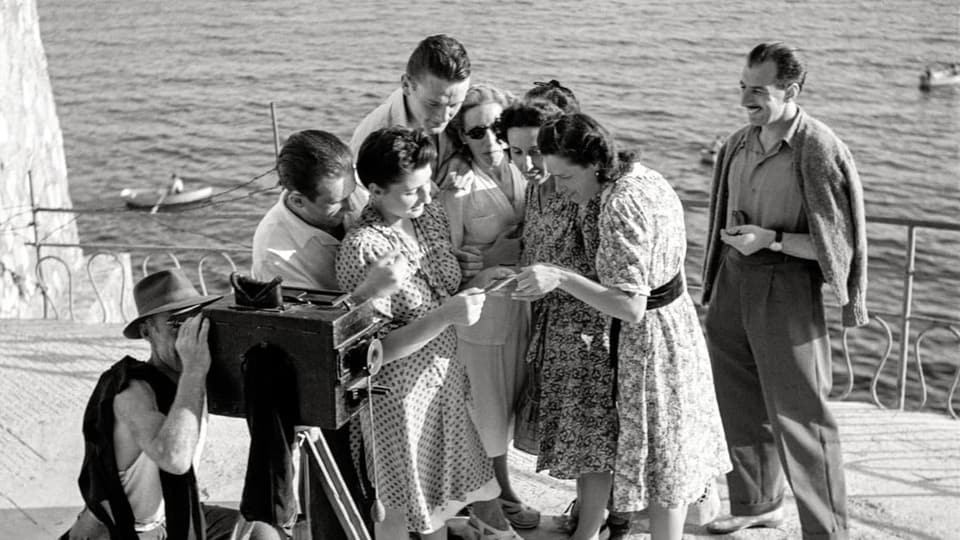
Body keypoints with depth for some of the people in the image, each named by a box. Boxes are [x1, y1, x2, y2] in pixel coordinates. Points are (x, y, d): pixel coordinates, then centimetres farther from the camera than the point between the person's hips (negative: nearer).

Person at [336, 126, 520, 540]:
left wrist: (474, 286, -10)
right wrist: (446, 316, -31)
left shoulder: (432, 216, -4)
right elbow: (377, 350, -22)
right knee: (401, 501, 12)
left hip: (447, 373, 6)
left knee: (442, 482, 22)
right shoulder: (363, 249, -24)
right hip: (401, 391, -6)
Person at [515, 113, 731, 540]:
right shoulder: (643, 176, 0)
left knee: (659, 459, 6)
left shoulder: (619, 209, -27)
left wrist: (561, 277, -34)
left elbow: (631, 308, -30)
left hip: (646, 338, -9)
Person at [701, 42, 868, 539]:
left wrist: (771, 240, -22)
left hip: (786, 288, -7)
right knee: (740, 406, 17)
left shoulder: (819, 152, -16)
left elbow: (837, 243, -13)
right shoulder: (740, 143, 5)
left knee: (798, 416, -1)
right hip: (733, 280, 7)